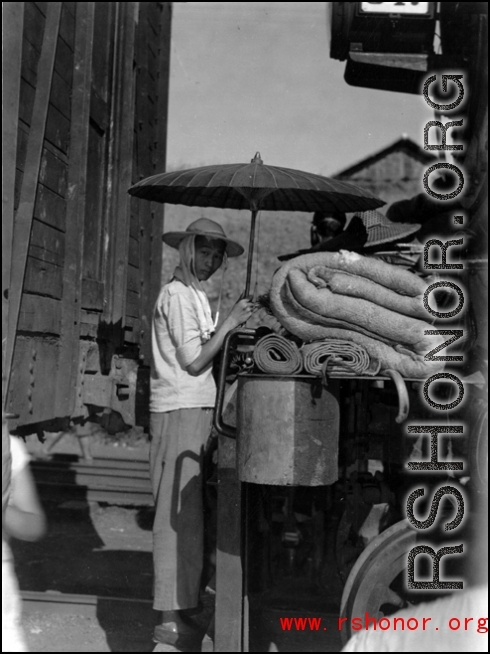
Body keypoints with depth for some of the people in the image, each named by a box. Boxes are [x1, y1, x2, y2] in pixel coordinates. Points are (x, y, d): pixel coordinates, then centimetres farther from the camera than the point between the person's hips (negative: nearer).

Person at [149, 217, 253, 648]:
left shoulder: (196, 296, 21)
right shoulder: (177, 295, -9)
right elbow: (193, 361, -15)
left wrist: (232, 329, 12)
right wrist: (229, 324, -10)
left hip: (197, 409, 10)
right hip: (180, 412, -10)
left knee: (188, 515, 13)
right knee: (179, 516, -8)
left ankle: (182, 606, 22)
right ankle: (171, 620, -4)